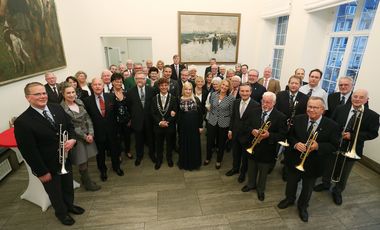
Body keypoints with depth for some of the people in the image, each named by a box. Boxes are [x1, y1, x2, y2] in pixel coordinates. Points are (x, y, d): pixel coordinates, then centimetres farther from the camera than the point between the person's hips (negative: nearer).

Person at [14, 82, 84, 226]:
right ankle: (61, 212, 49)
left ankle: (70, 205, 54)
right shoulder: (22, 122, -23)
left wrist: (72, 139, -17)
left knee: (68, 186, 26)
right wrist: (42, 172, -14)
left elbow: (70, 126, 4)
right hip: (48, 166, -4)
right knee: (55, 192, 21)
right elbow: (28, 152, -19)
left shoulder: (57, 108, -7)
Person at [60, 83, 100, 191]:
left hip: (88, 135, 5)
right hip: (76, 138, -5)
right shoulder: (61, 108, -14)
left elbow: (88, 118, 3)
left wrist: (90, 133, -7)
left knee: (86, 159, 13)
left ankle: (84, 179, 35)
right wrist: (84, 136, -10)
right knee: (82, 162, 5)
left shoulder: (79, 102, 2)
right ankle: (88, 183, 26)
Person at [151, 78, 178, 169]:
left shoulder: (173, 98, -5)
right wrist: (159, 122, -16)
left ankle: (169, 158, 39)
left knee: (170, 144, 16)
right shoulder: (154, 98, 0)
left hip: (170, 126, -1)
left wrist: (167, 122, -18)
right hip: (158, 126, 1)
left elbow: (175, 113, -8)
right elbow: (153, 113, -3)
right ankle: (159, 160, 35)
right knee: (159, 145, 15)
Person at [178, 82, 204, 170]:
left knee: (194, 144, 9)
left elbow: (200, 113, -2)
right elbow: (178, 114, 5)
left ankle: (194, 163, 28)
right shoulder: (179, 100, 1)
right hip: (183, 126, 2)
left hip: (194, 126, -1)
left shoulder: (196, 99, -4)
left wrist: (200, 126, -4)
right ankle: (184, 163, 31)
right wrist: (178, 125, 0)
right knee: (184, 144, 13)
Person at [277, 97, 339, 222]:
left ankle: (303, 206, 46)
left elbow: (334, 145, -9)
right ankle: (289, 199, 51)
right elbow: (290, 135, -1)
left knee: (307, 188, 20)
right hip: (295, 160, 1)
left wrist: (318, 146, -27)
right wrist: (295, 144, -21)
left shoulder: (331, 125, -14)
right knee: (291, 183, 23)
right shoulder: (298, 119, -9)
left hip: (313, 164, -1)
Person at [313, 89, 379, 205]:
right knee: (328, 166, 20)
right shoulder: (340, 109, -6)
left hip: (352, 150, -1)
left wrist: (352, 136, -22)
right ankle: (325, 183, 43)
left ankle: (337, 191, 37)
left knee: (343, 173, 16)